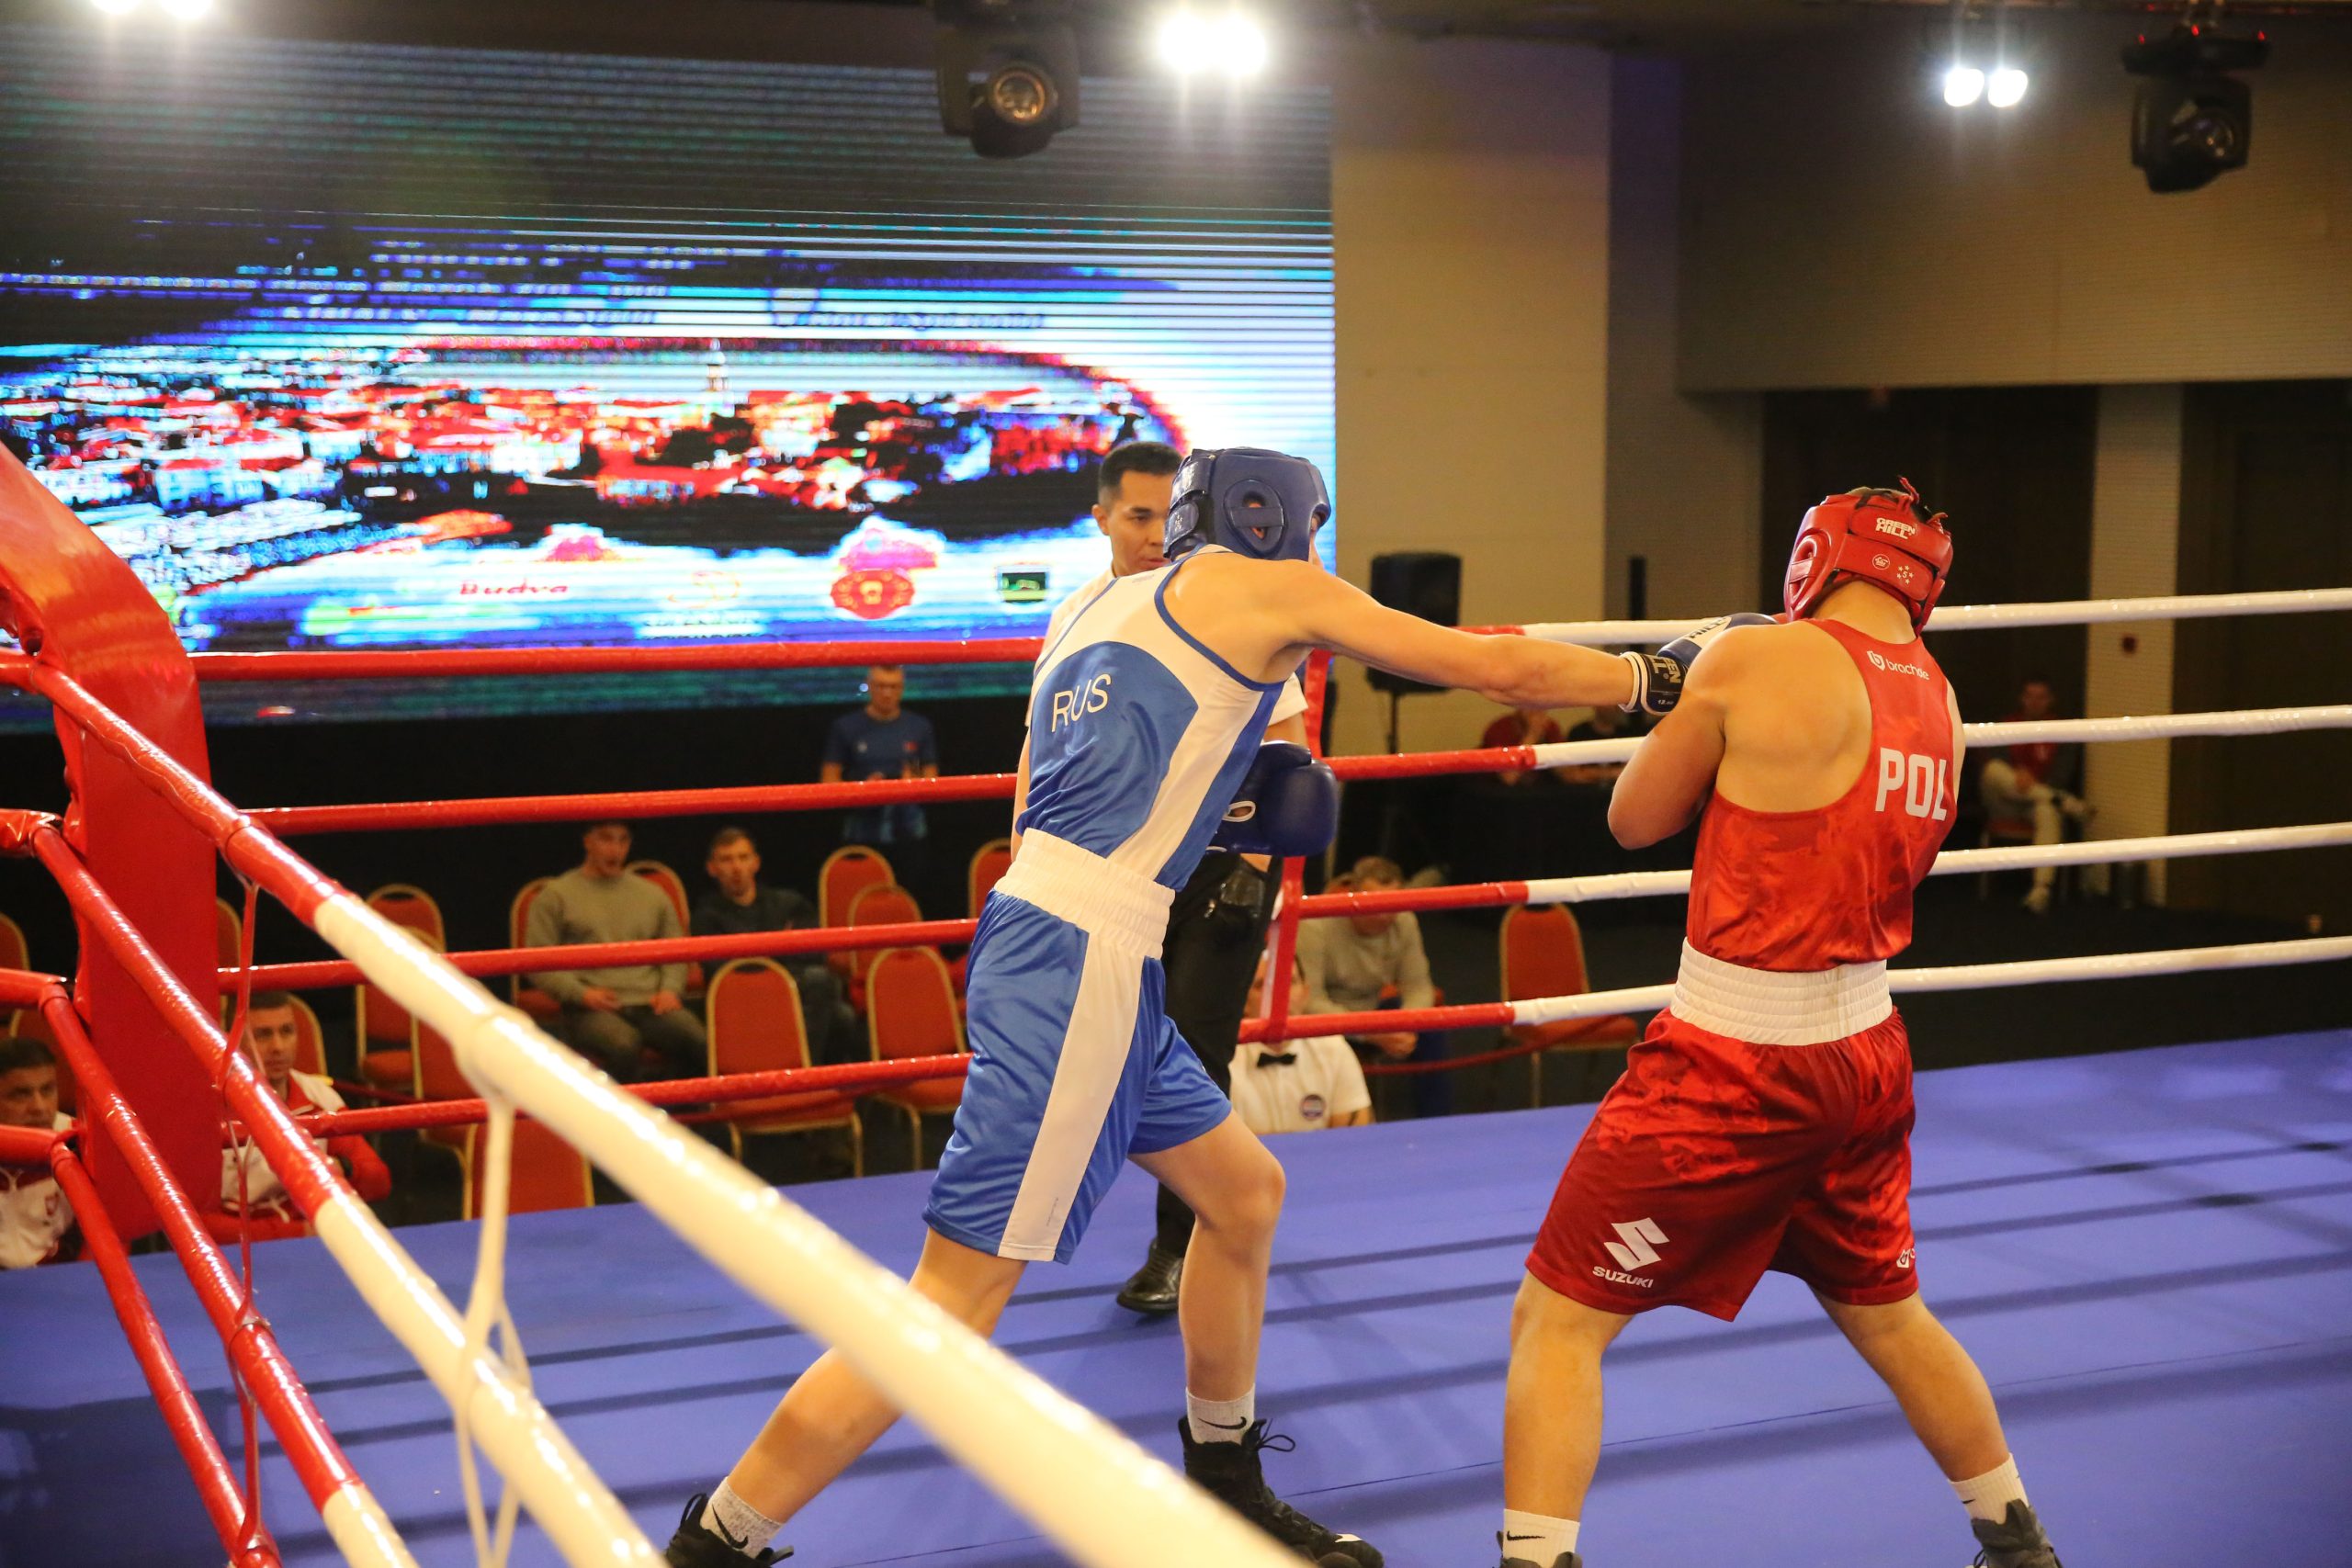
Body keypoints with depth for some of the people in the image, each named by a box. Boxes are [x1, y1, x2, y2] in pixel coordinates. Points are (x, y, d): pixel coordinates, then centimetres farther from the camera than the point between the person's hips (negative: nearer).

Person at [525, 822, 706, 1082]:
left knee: (698, 1040, -30)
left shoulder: (652, 894, 24)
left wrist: (670, 990, 3)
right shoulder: (555, 896, 13)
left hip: (651, 1004, 3)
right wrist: (581, 993, -11)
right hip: (592, 1009, -3)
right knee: (623, 1046, -38)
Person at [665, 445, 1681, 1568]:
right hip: (1079, 961, -10)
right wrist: (1648, 680, 19)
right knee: (953, 1303, -7)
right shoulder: (1261, 586, 2)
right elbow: (1493, 668, 6)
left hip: (1047, 933, 10)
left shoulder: (1098, 610, 22)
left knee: (1244, 1192, 21)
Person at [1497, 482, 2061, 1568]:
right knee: (1887, 1315, 27)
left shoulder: (1757, 660, -12)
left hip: (1736, 1062, -7)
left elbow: (1635, 820, 0)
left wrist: (1688, 690, 14)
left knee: (1555, 1322, 0)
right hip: (1864, 1054, 7)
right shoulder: (1937, 703, 6)